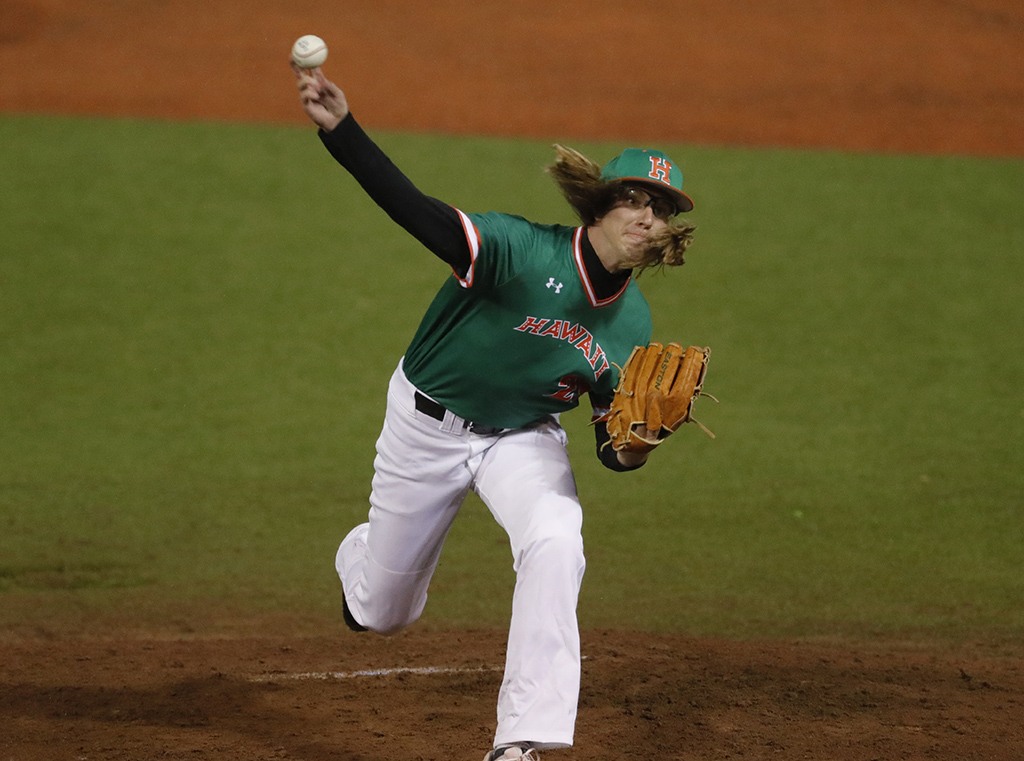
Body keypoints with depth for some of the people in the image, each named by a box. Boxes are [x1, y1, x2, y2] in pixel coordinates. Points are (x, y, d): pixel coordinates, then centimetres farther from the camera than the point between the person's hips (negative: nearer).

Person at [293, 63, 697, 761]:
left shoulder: (631, 323, -12)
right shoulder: (524, 251, -29)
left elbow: (613, 448, -4)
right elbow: (421, 213, -44)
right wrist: (340, 129, -59)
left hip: (524, 438, 3)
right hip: (429, 421, -3)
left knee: (556, 543, -30)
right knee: (385, 614, 14)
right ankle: (359, 561, 56)